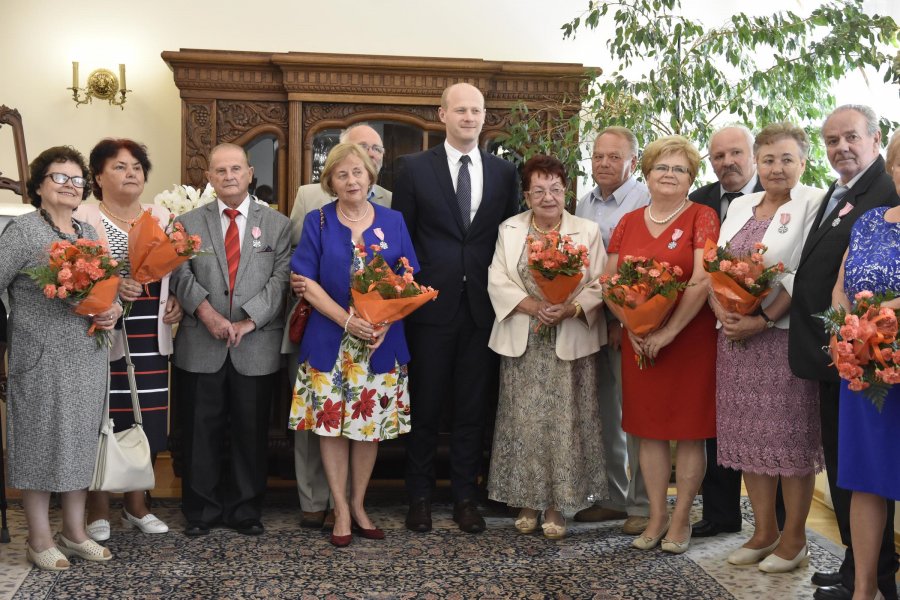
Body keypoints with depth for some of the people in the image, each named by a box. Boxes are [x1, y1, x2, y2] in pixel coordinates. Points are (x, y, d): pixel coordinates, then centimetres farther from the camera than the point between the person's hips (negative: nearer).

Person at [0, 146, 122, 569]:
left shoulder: (90, 234, 11)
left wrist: (113, 311, -2)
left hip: (88, 358, 6)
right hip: (42, 359, -6)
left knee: (81, 441, 12)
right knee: (40, 443, 4)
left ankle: (74, 531, 25)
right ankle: (40, 539, 17)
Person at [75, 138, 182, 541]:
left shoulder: (162, 218, 13)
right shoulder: (83, 218, -2)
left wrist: (177, 302, 1)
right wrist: (112, 285, -26)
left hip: (151, 337, 5)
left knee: (147, 421, 8)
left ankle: (136, 506, 22)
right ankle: (98, 511, 14)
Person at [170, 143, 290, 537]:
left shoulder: (277, 224, 8)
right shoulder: (188, 223, 10)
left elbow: (280, 278, -2)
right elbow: (182, 275, -2)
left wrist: (249, 319, -13)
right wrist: (206, 312, -17)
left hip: (257, 346, 0)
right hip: (201, 347, 0)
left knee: (251, 432, 7)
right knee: (201, 431, 7)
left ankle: (245, 509, 20)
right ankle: (201, 510, 20)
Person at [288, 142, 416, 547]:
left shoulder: (393, 221, 6)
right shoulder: (317, 222, 2)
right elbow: (306, 280, -4)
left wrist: (386, 322, -12)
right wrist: (347, 320, -16)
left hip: (382, 342, 1)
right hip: (330, 341, -1)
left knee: (372, 423, 6)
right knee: (331, 424, 1)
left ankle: (358, 505, 21)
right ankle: (341, 511, 13)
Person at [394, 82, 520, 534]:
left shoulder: (503, 172, 8)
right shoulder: (414, 168, 1)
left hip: (483, 307, 2)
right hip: (431, 306, -2)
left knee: (472, 408, 9)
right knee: (425, 407, 6)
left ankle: (465, 497, 20)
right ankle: (420, 496, 19)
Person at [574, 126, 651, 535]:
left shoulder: (646, 202, -9)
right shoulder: (584, 205, 14)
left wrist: (624, 320, -14)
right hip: (591, 319, 7)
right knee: (604, 410, 12)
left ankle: (643, 504, 8)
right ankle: (614, 496, 23)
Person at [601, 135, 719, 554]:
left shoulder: (702, 218, -3)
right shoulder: (628, 223, 10)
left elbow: (702, 281, -13)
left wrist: (668, 332, -18)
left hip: (690, 340, -4)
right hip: (639, 342, 4)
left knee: (689, 431, 4)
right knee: (648, 429, 8)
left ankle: (681, 519, 15)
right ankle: (657, 515, 20)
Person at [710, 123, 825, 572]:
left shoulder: (813, 203, -4)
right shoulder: (740, 206, 14)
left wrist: (763, 320, -18)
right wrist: (722, 311, -7)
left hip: (785, 334, -6)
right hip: (735, 336, 6)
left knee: (791, 435, 1)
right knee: (748, 434, 9)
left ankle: (794, 538, 13)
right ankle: (764, 531, 21)